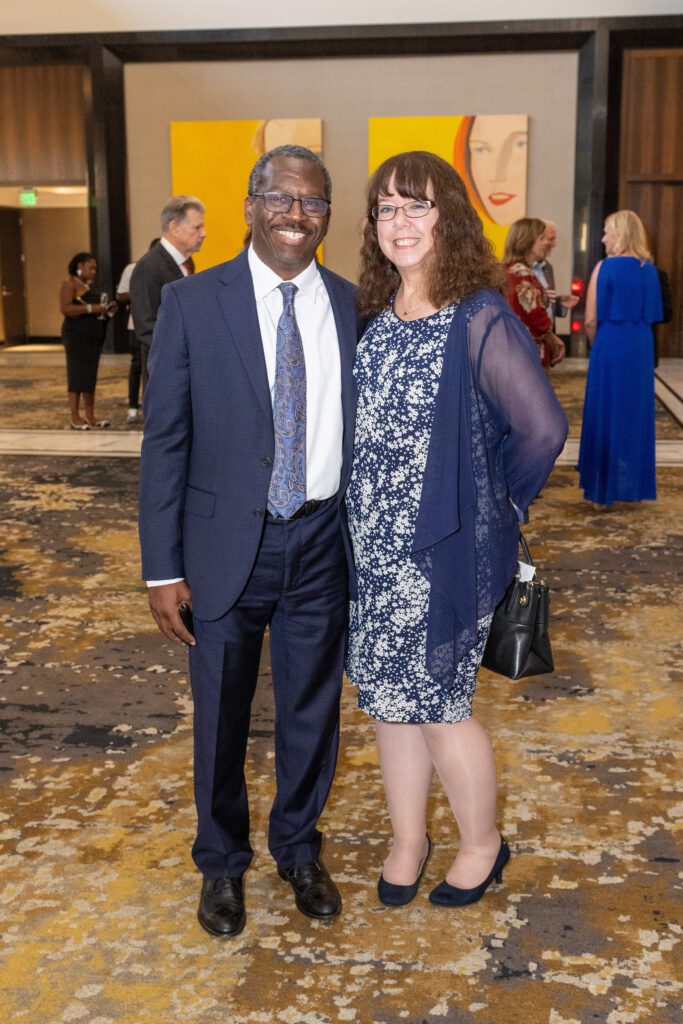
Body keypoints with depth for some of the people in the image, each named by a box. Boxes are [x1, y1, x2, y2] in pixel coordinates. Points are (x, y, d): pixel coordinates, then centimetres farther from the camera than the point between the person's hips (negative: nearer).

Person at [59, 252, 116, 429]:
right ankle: (75, 418, -3)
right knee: (77, 374, -6)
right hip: (77, 335, -8)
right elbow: (65, 308, -19)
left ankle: (90, 415, 11)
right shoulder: (70, 284, -6)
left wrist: (107, 310, 6)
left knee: (91, 375, 7)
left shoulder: (89, 285, 18)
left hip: (93, 336, 8)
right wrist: (91, 308, -22)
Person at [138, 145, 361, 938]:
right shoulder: (192, 304, -7)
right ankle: (221, 862, 39)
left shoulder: (353, 306, 0)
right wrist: (163, 567, -8)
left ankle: (298, 847, 42)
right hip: (229, 544, -2)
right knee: (220, 717, 14)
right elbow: (165, 440, -6)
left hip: (323, 543, 2)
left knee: (312, 710, 17)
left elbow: (368, 425, 6)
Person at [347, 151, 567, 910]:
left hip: (444, 548, -6)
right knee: (388, 696, 15)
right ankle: (407, 839, 35)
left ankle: (482, 844, 31)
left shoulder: (480, 320, -15)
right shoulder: (374, 314, 6)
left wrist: (496, 502, -10)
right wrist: (367, 516, 6)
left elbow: (542, 429, -22)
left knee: (437, 702, 6)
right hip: (373, 545, 6)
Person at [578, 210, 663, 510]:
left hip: (611, 347, -5)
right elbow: (653, 315, 11)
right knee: (636, 414, 14)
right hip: (641, 349, 5)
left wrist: (597, 344, 7)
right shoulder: (649, 269, 6)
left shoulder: (606, 267, -10)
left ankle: (604, 491, 9)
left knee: (607, 416, 4)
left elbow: (591, 320, -10)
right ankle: (632, 485, 22)